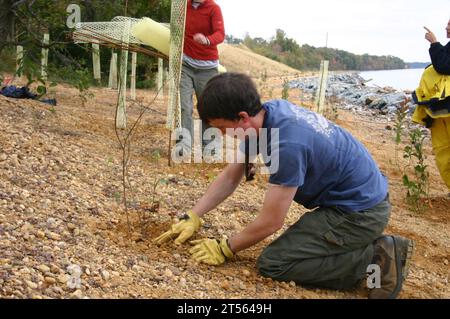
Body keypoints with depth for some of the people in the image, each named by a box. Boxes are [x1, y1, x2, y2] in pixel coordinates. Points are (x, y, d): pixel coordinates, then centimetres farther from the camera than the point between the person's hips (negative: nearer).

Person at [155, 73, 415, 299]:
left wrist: (225, 249, -5)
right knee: (295, 244, 23)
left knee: (273, 263, -11)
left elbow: (270, 222, -20)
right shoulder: (268, 112, -3)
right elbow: (230, 177, 7)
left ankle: (376, 259, -8)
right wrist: (192, 218, 4)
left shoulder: (287, 144, -30)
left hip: (359, 211, -9)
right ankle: (373, 245, 14)